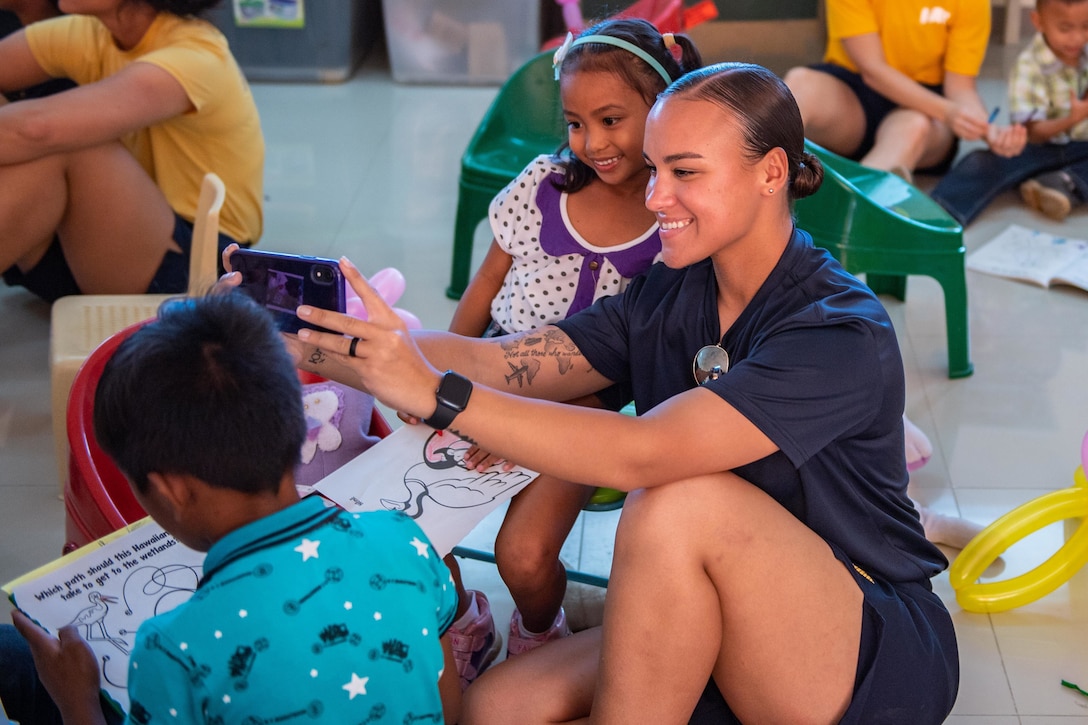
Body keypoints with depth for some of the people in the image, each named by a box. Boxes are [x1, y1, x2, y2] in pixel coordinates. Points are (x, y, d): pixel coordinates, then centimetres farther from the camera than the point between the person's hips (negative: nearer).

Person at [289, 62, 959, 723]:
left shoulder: (844, 333, -21)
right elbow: (496, 362, -6)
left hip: (878, 664, -6)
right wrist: (302, 344, -19)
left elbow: (637, 454, -31)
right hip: (723, 647, 6)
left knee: (677, 506, -31)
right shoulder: (669, 295, 3)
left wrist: (435, 393, -37)